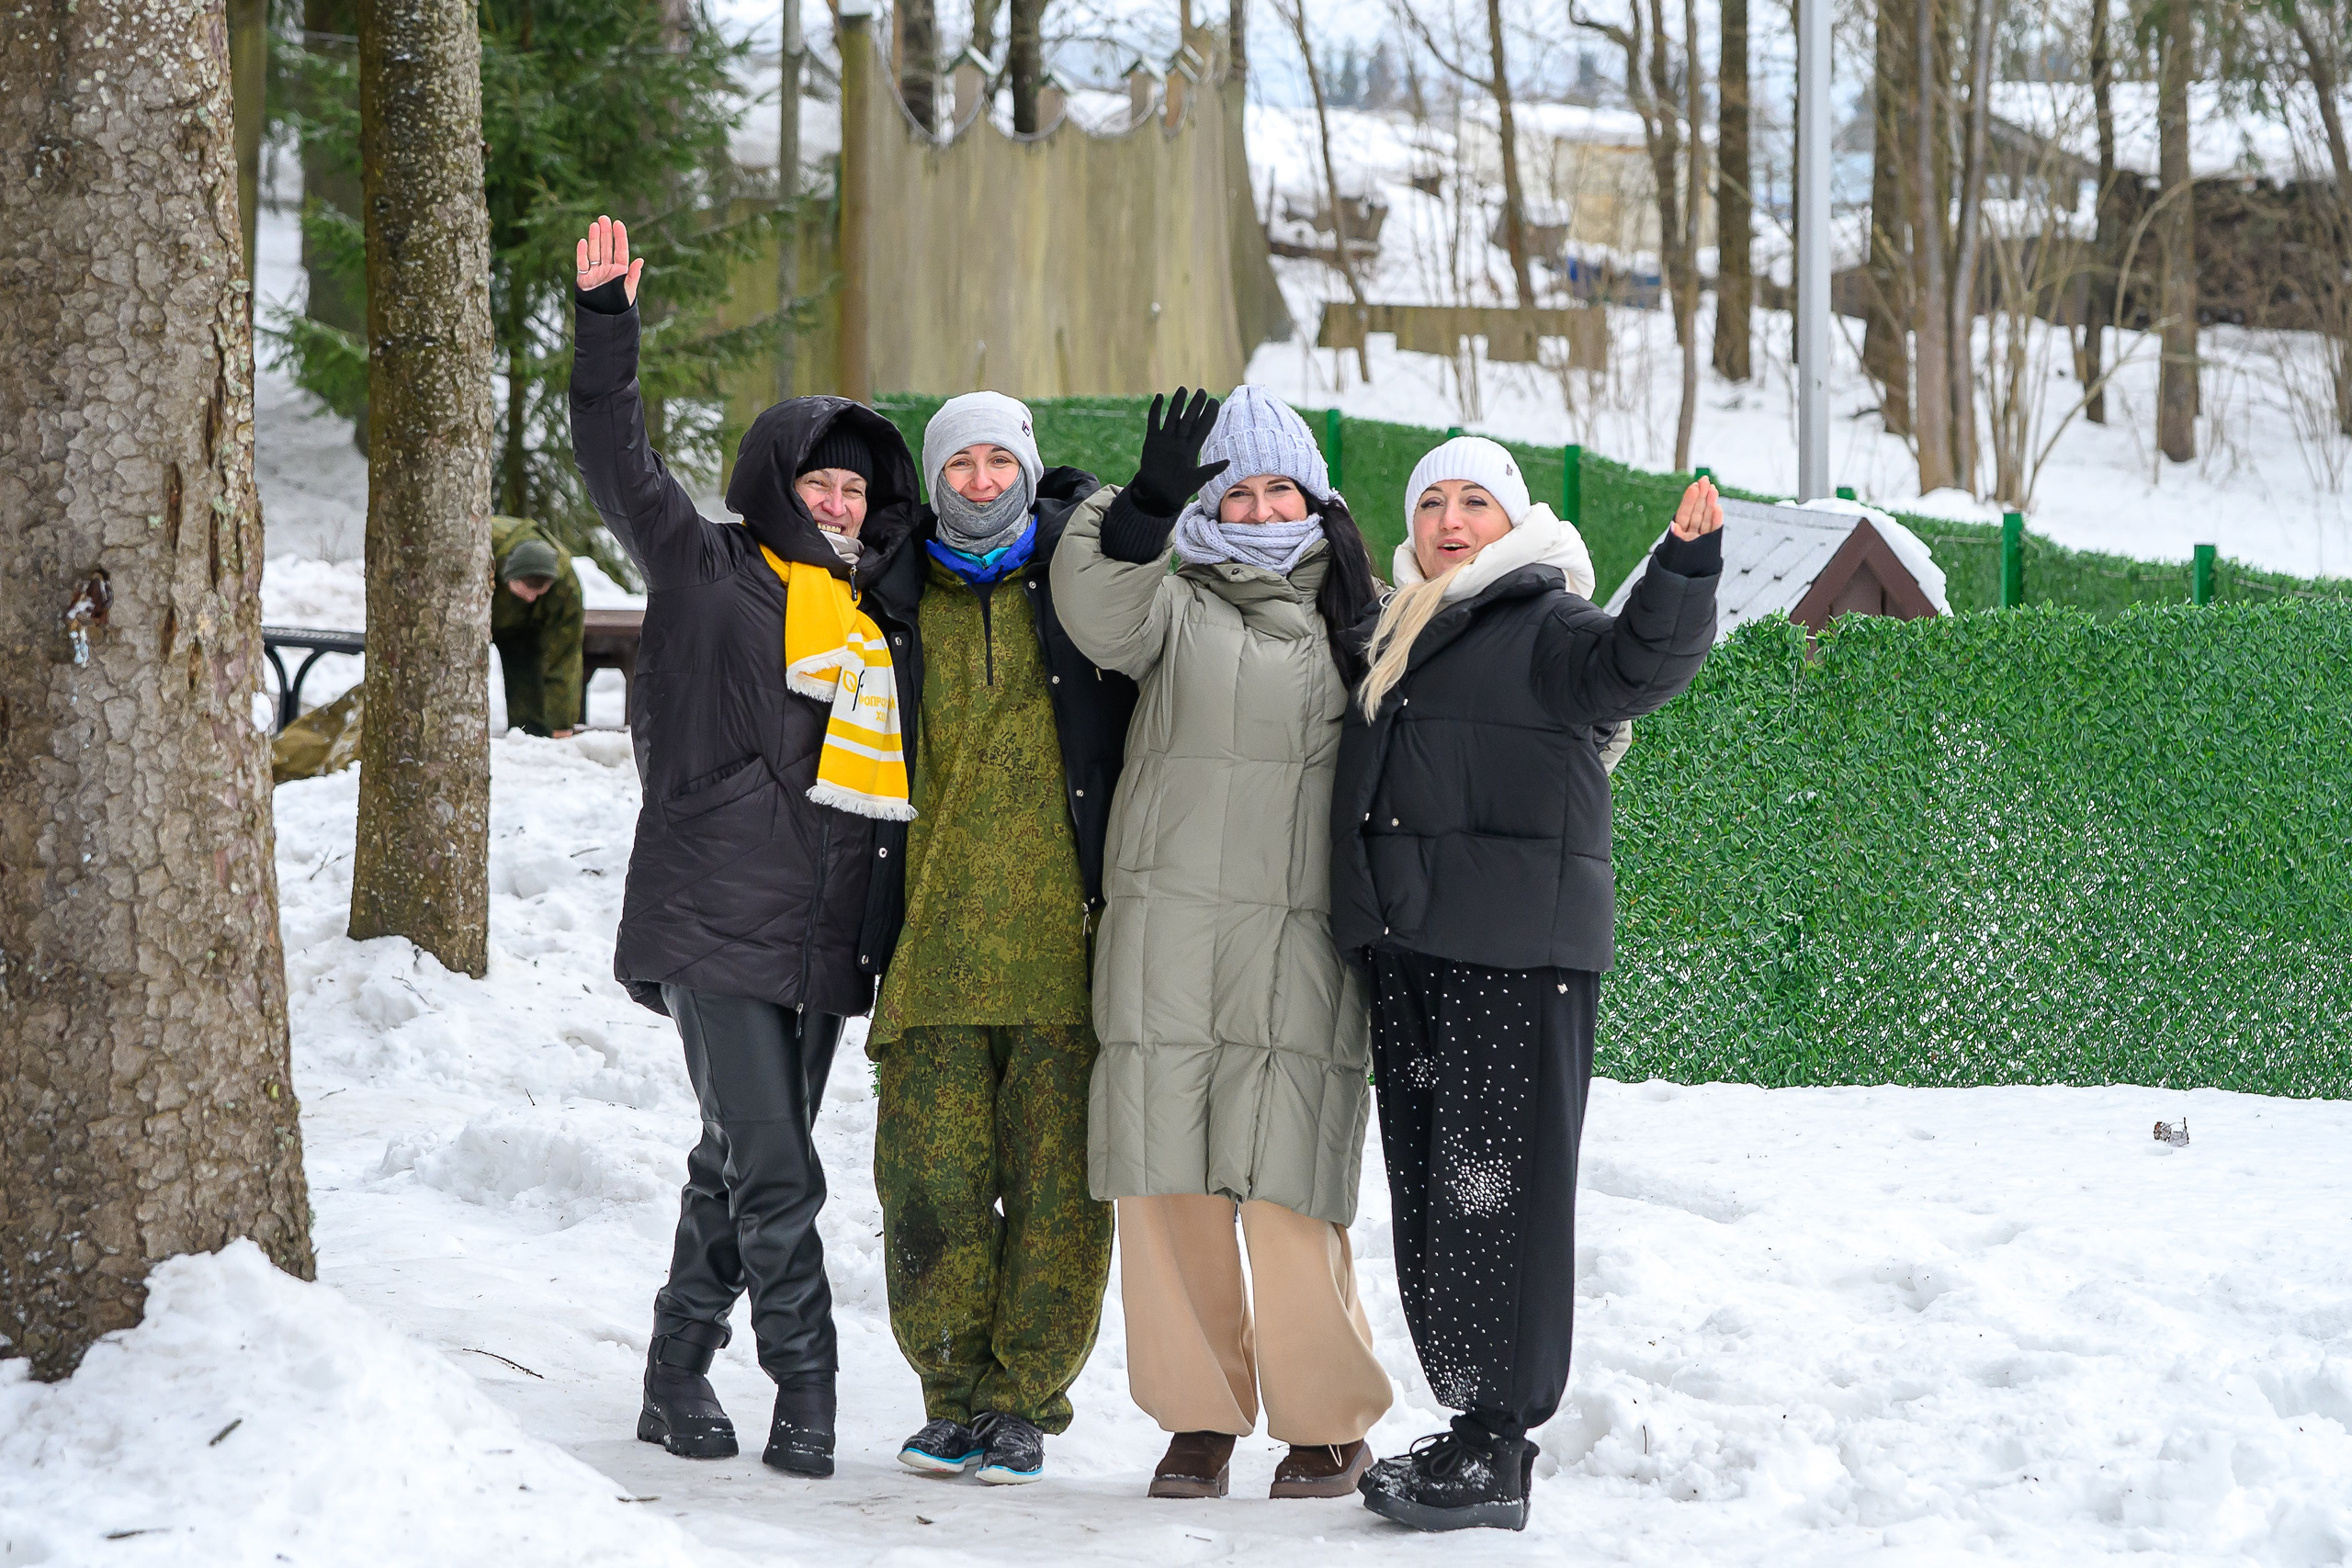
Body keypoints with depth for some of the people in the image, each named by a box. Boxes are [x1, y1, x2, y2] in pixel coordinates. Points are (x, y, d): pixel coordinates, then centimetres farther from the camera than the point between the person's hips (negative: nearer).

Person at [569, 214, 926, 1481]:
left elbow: (906, 769, 26)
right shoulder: (707, 572, 2)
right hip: (716, 921, -6)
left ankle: (679, 1372, 18)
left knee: (743, 1165, 10)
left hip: (826, 936, 6)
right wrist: (606, 323, -14)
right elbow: (618, 464, -6)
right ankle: (806, 1385, -10)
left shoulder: (885, 616, 18)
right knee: (771, 1171, -11)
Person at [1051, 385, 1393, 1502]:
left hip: (1301, 956, 0)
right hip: (1165, 947, 0)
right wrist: (1145, 506, -27)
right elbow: (1098, 611, -13)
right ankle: (1201, 1418, 13)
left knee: (1288, 1199, -8)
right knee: (1168, 1191, 0)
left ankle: (1330, 1422, 7)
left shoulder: (1352, 625, 16)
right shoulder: (1175, 606, 9)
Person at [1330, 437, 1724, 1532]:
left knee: (1495, 1189, -10)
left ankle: (1497, 1450, -10)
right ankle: (1475, 1425, 14)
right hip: (1405, 949, 8)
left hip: (1516, 952, -8)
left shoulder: (1544, 626, -2)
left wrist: (1685, 568, -40)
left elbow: (1641, 662, -22)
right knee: (1426, 1190, 8)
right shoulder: (1395, 634, 21)